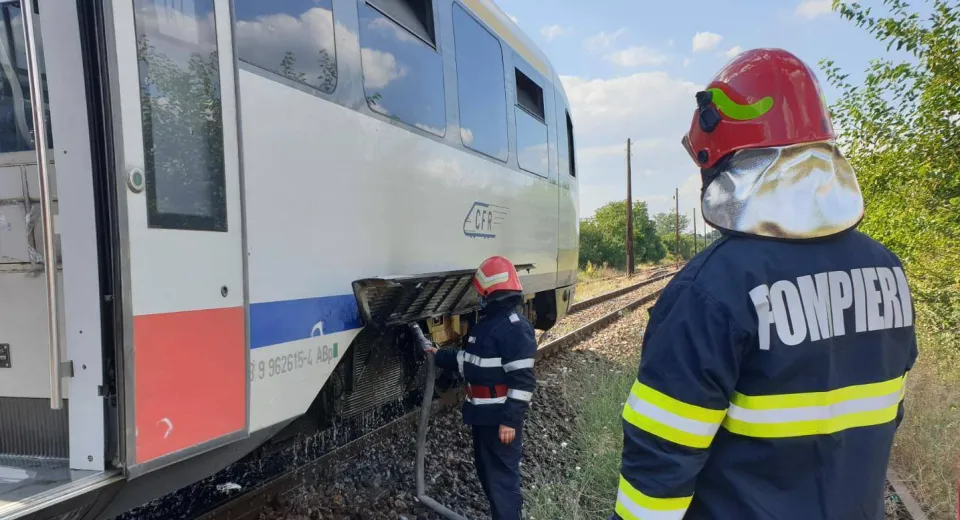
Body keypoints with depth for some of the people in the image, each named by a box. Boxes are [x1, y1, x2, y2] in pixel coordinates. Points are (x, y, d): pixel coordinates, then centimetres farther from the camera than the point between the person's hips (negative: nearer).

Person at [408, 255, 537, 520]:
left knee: (502, 477, -4)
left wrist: (511, 420, -24)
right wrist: (439, 356, 25)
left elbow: (522, 380, -23)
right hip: (483, 414, 10)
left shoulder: (515, 327, -19)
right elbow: (471, 360, 23)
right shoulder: (487, 322, 13)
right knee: (486, 471, 21)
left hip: (501, 418, -10)